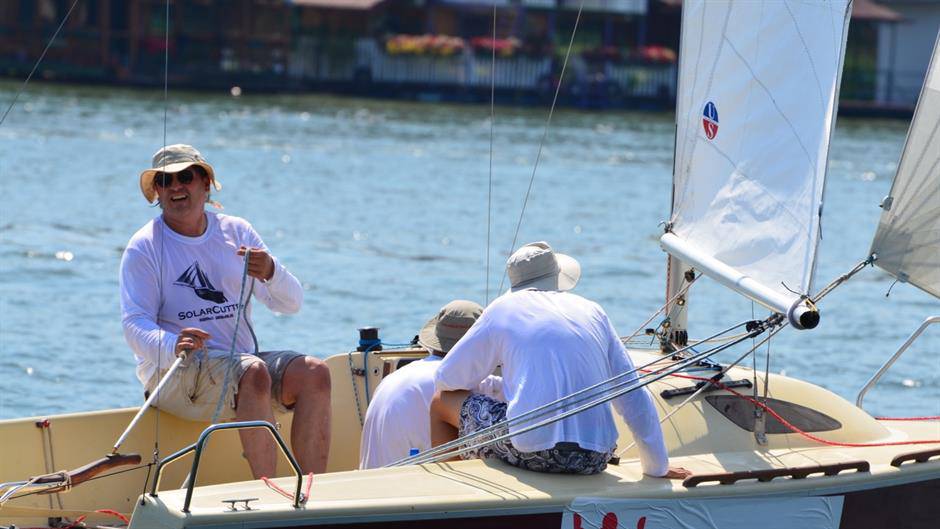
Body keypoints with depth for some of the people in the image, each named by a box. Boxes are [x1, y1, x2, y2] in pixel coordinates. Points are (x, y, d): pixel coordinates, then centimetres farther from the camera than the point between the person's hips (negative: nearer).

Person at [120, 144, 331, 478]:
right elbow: (135, 324, -10)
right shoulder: (144, 247, 1)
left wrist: (271, 274, -17)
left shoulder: (236, 232, 13)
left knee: (314, 373, -21)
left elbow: (290, 304, 7)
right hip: (173, 372, -5)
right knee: (254, 372, -34)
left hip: (241, 360, 5)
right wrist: (172, 345, -33)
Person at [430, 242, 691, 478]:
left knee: (442, 403, 18)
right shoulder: (593, 311, 17)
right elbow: (635, 399, 18)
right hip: (595, 460, 4)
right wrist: (658, 467, 26)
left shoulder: (505, 308, 9)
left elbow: (446, 378, 15)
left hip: (535, 453, -4)